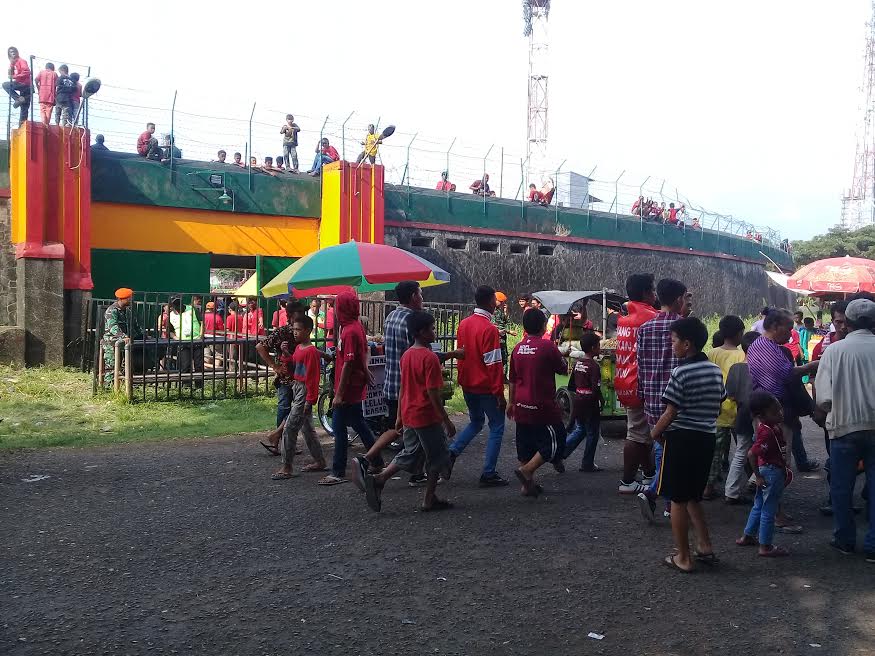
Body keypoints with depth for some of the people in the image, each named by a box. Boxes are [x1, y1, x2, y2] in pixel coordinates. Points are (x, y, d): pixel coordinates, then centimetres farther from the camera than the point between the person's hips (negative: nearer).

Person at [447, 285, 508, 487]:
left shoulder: (463, 324, 4)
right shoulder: (489, 329, -19)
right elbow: (493, 365, -19)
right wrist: (499, 393, -14)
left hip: (467, 385, 7)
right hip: (486, 387, -7)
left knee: (475, 422, 24)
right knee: (497, 427, 6)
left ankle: (451, 452, 7)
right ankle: (488, 474, 5)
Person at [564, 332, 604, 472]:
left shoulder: (577, 363, 5)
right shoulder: (594, 366, -18)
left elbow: (572, 384, 11)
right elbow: (596, 389, -22)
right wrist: (602, 400, -6)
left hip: (578, 402, 7)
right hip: (590, 404, -7)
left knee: (579, 430, 20)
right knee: (592, 434, 7)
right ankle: (587, 464, 15)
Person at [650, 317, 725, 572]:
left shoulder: (681, 372, -16)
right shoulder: (715, 370, 7)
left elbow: (670, 412, -16)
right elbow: (718, 405, 12)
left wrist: (656, 432, -1)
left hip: (681, 438, -7)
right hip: (707, 438, 7)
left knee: (678, 499, 4)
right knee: (693, 496, 21)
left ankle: (683, 558, 10)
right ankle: (705, 548, 20)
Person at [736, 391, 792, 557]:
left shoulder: (772, 426, 2)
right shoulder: (768, 432, -27)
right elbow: (752, 454, -32)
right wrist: (758, 476, -22)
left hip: (767, 471, 10)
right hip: (772, 473, -10)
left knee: (759, 506, 21)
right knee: (769, 510, 2)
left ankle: (747, 536, 33)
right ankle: (766, 547, 12)